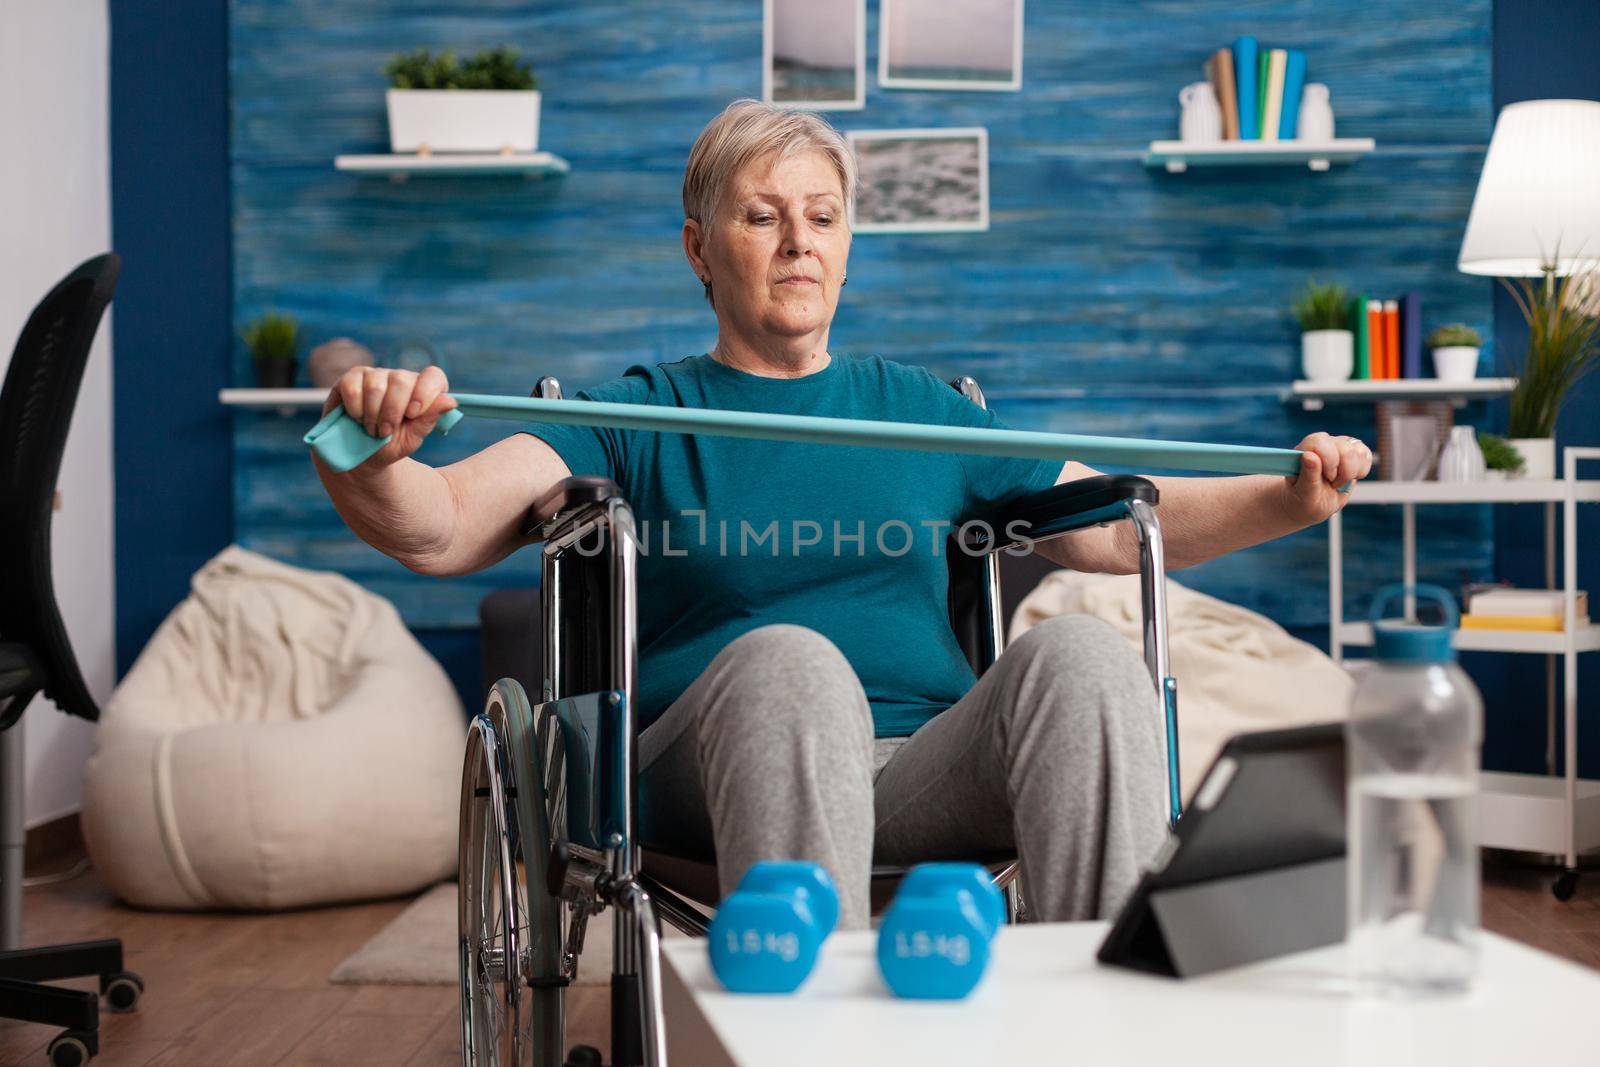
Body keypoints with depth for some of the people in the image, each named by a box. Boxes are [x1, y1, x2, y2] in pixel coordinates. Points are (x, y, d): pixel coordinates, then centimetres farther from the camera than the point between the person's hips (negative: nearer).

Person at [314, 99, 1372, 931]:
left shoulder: (920, 409, 24)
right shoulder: (641, 418, 13)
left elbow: (1124, 527, 23)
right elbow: (441, 530, -1)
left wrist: (1289, 499, 7)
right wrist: (378, 457, -24)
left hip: (923, 775, 3)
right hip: (711, 783, -2)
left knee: (1079, 650, -26)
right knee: (790, 659, -36)